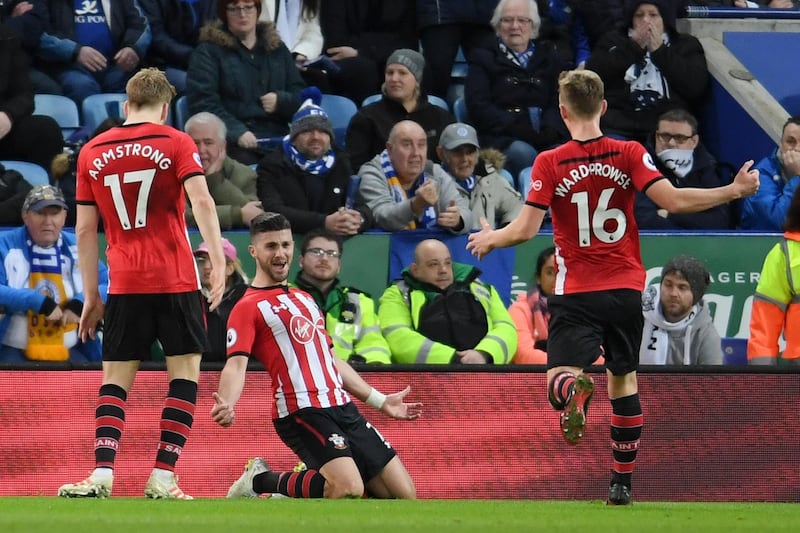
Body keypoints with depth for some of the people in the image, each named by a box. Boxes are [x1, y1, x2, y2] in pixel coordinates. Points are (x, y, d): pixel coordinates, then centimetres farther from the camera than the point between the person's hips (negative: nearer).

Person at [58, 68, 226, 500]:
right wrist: (217, 260, -16)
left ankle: (102, 475, -10)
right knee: (184, 372, 5)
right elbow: (201, 201, -13)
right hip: (176, 279, -2)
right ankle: (162, 478, -5)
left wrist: (91, 295, 15)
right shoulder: (175, 142, 1)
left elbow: (85, 229, 10)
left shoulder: (92, 152, 10)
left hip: (124, 284, 2)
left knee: (115, 379, 7)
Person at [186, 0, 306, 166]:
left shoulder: (276, 47, 22)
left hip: (279, 138, 4)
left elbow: (301, 95, 21)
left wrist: (280, 101, -3)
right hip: (234, 143, -4)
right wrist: (237, 132, -19)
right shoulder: (208, 51, 8)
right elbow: (203, 102, -4)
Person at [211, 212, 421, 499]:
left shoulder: (304, 300, 24)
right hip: (302, 409, -8)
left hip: (342, 408, 8)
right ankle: (263, 481, -6)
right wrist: (226, 405, -35)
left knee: (404, 494, 0)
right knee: (350, 488, -30)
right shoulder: (249, 307, -1)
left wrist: (379, 400, 34)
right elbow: (236, 363, -15)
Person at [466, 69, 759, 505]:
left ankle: (574, 389, -44)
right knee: (624, 378, 18)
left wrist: (488, 239, 11)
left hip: (576, 292, -2)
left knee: (559, 377, -5)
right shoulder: (629, 154, -3)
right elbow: (672, 200, -13)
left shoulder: (549, 163, -6)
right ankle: (622, 483, 21)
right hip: (625, 289, 2)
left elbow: (525, 230, -9)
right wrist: (734, 191, -2)